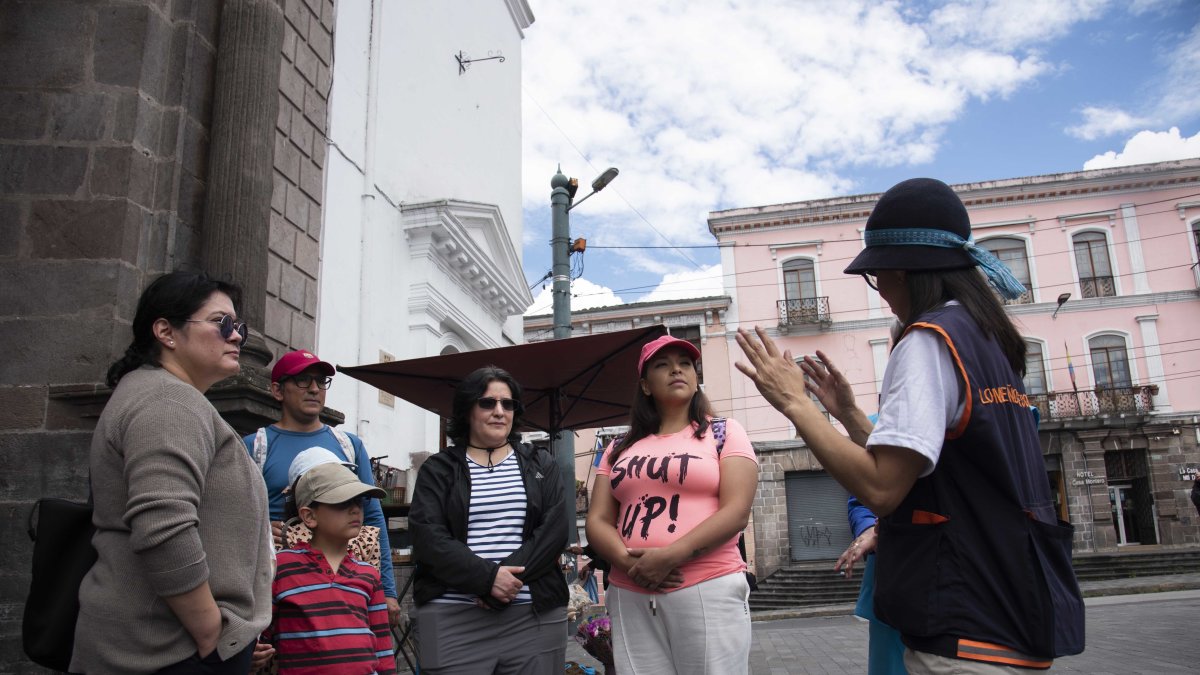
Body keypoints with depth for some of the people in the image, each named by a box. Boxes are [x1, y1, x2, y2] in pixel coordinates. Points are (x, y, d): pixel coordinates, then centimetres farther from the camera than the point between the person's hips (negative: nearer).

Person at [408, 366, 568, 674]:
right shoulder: (438, 469, 7)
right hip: (453, 620, -1)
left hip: (534, 616, 2)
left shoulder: (541, 465, 12)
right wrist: (488, 577, -17)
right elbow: (427, 538, -5)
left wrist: (511, 577, -15)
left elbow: (554, 530, -1)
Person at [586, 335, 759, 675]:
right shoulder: (620, 447, 15)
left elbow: (736, 512, -6)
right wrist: (629, 562, -12)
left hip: (709, 590, -3)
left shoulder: (724, 433, 5)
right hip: (629, 596, 3)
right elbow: (597, 521, 9)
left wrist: (670, 556, -17)